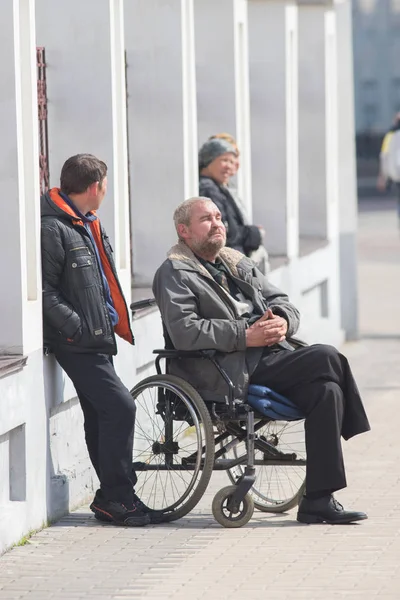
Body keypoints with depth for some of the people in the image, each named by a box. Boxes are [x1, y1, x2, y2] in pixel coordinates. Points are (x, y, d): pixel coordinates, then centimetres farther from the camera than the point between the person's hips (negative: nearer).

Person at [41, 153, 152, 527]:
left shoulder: (87, 224, 15)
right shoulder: (53, 228, -16)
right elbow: (44, 291, -19)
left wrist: (112, 320, 20)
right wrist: (76, 326, -20)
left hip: (97, 338, 10)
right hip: (77, 343, -10)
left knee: (101, 414, 12)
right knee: (119, 406, -15)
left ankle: (112, 497, 17)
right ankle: (116, 496, -9)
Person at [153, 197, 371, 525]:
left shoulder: (237, 262, 26)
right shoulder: (175, 273, 0)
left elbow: (281, 301, 23)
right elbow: (184, 332, -16)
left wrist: (283, 321, -3)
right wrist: (245, 336, -18)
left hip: (272, 356, 8)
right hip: (236, 372, -8)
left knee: (326, 389, -21)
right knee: (327, 358, -23)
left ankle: (319, 500, -22)